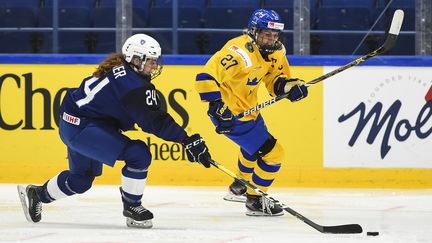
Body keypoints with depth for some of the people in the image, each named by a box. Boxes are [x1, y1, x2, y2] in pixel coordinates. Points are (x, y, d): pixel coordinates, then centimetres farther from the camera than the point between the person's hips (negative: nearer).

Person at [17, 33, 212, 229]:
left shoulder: (119, 69, 7)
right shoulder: (131, 84, -23)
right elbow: (155, 122, -28)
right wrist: (188, 141, -29)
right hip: (81, 128, -11)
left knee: (82, 179, 28)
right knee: (139, 154, -20)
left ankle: (37, 194, 47)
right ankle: (131, 207, -5)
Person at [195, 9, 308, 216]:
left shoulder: (275, 52, -2)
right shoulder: (240, 53, -30)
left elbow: (275, 80, 9)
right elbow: (206, 78, -33)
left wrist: (290, 86, -13)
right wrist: (217, 107, -39)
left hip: (248, 107, 10)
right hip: (230, 114, -10)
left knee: (255, 145, 35)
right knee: (272, 155, -7)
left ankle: (239, 188, 56)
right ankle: (255, 201, 10)